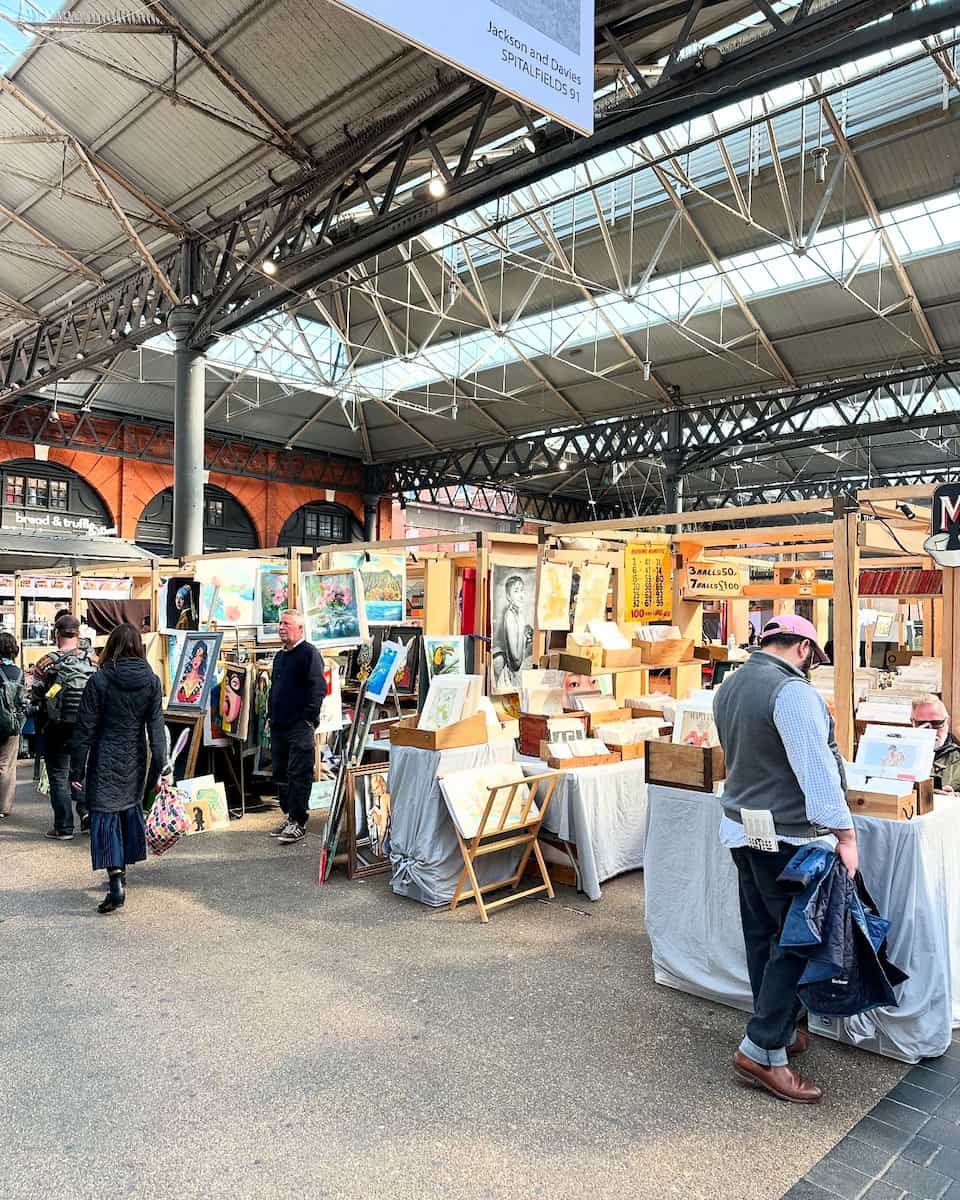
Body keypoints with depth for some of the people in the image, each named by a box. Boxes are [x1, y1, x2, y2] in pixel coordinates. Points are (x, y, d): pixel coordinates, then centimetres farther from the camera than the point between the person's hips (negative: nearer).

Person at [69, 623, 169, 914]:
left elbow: (85, 729, -9)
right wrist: (163, 764, 1)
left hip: (105, 760, -4)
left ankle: (116, 882, -12)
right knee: (131, 810, 18)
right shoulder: (151, 680, -3)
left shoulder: (99, 680, -11)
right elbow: (156, 726, -3)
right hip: (135, 759, 4)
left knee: (105, 816, -1)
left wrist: (77, 769, -3)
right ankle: (121, 871, 32)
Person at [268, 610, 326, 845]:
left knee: (298, 774, -7)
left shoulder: (309, 653, -8)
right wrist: (271, 717, 17)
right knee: (280, 773, 13)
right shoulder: (280, 656, 18)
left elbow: (318, 688, -14)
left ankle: (298, 824, -3)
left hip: (300, 726, -9)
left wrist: (308, 718, -16)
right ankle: (289, 816, 24)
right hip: (279, 726, 9)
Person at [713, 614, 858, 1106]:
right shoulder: (792, 691, -19)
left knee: (763, 934, 16)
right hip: (785, 837, -9)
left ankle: (778, 1029, 29)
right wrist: (844, 834, -17)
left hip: (742, 827, 9)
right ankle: (762, 1050, 5)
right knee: (799, 938, 1)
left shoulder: (729, 687, 10)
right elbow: (817, 768, -22)